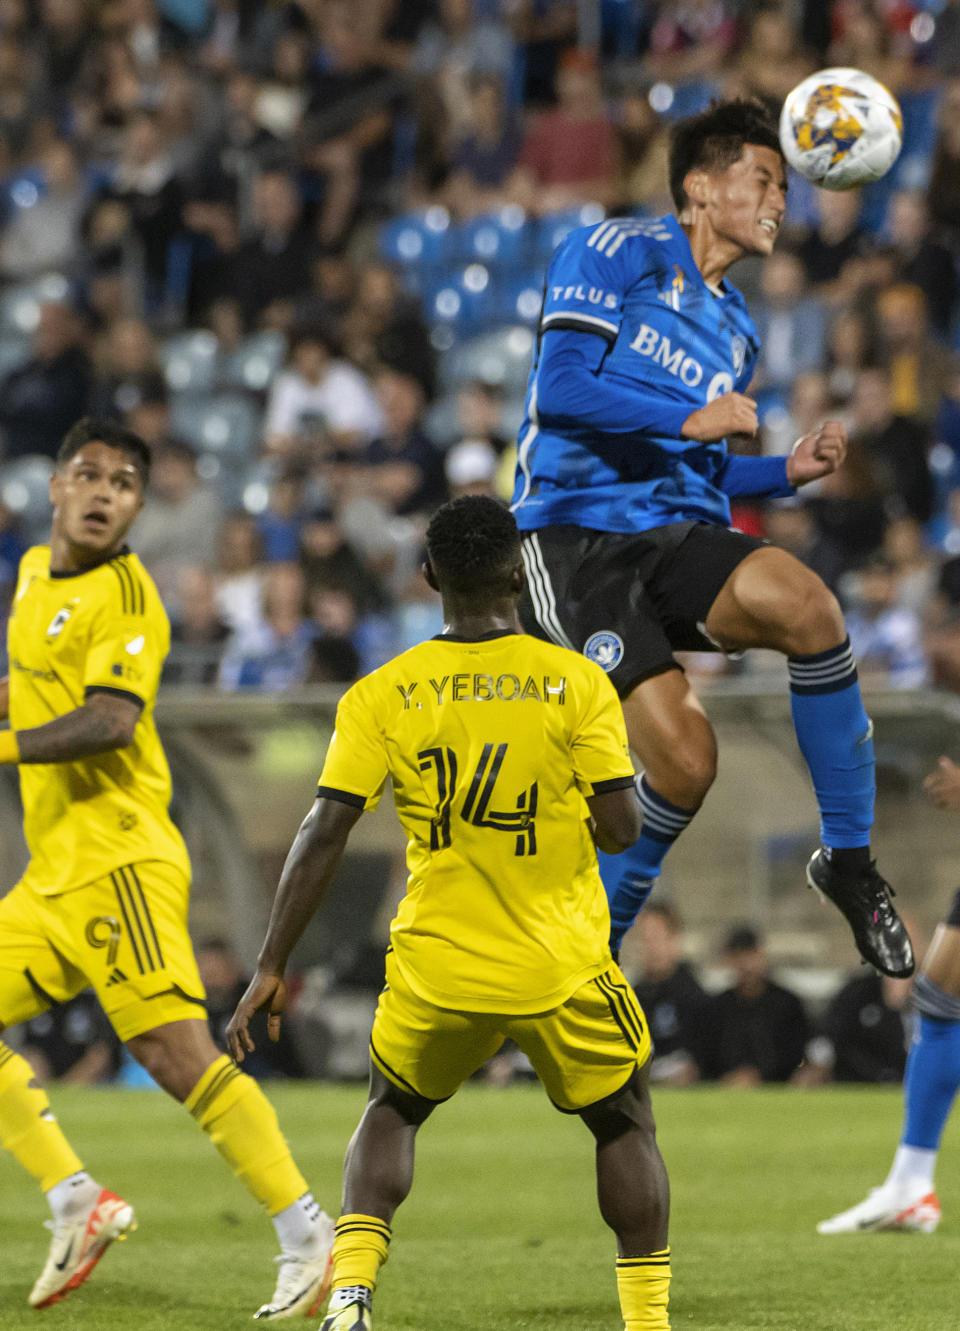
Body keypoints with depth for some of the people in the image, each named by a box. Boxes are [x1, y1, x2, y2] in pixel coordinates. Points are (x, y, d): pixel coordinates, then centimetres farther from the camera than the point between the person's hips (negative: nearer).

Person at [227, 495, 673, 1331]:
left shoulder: (381, 696, -4)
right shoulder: (576, 682, -7)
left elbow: (324, 835, -7)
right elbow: (621, 825, -9)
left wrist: (272, 968, -3)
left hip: (437, 968, 1)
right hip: (564, 969, -1)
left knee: (392, 1114, 23)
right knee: (625, 1124, 20)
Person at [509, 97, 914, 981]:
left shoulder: (734, 329, 23)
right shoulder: (616, 254, 1)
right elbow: (559, 389, -11)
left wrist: (787, 471, 11)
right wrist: (693, 418, -14)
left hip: (679, 540, 5)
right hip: (576, 535, -5)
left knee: (806, 606, -29)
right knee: (684, 759, -21)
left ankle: (849, 858, -15)